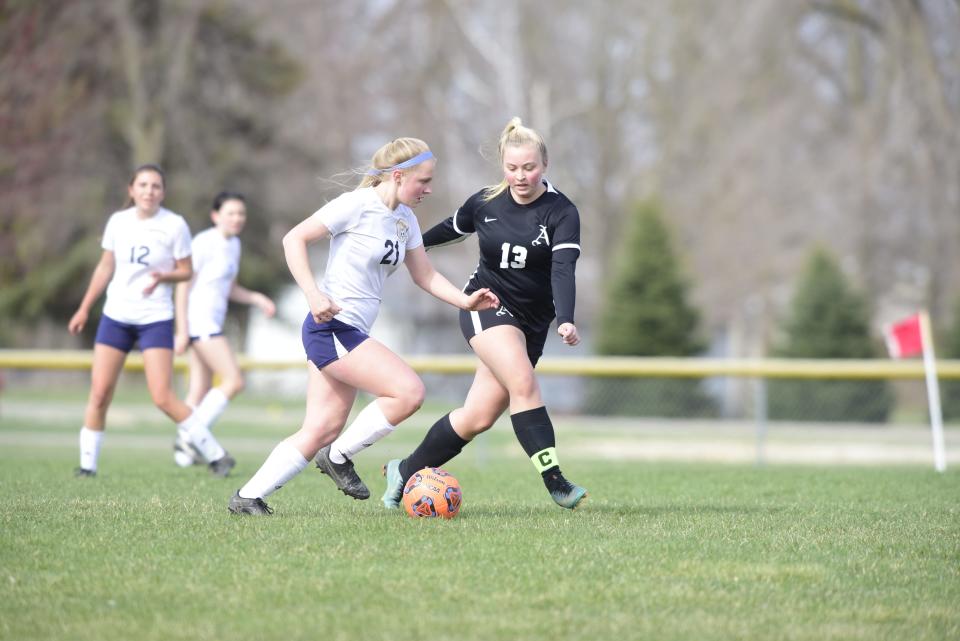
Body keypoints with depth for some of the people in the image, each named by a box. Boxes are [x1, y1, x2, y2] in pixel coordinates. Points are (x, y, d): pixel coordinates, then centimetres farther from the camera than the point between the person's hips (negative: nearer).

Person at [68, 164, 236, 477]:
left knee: (163, 398, -11)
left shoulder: (174, 225, -8)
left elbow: (186, 271, -1)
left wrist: (162, 276, -22)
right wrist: (84, 309, 17)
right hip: (116, 316, 4)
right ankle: (87, 464, 10)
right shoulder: (117, 222, 2)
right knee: (99, 394, -1)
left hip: (155, 319, -4)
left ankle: (216, 455, 0)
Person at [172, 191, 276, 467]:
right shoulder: (204, 243, -12)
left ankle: (186, 452, 8)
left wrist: (257, 299, 7)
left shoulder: (233, 245, 15)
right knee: (234, 381, -15)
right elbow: (183, 285, -13)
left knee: (200, 394, 7)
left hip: (213, 324, 9)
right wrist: (182, 330, -18)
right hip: (198, 321, -9)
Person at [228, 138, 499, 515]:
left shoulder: (405, 219, 13)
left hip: (352, 333, 9)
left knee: (321, 430, 5)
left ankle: (248, 497, 10)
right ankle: (339, 457, -3)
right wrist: (313, 295, -22)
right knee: (409, 391, -18)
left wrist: (465, 301, 3)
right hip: (332, 327, -9)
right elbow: (294, 239, -13)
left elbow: (424, 275, 18)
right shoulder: (357, 205, -12)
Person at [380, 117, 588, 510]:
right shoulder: (485, 203, -3)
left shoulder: (562, 213, -12)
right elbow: (453, 228, 19)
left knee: (479, 417, -1)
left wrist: (565, 320, -42)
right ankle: (555, 481, -28)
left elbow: (563, 269, -25)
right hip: (486, 306, 0)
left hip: (532, 322, 1)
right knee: (523, 383, -27)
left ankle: (405, 471, 19)